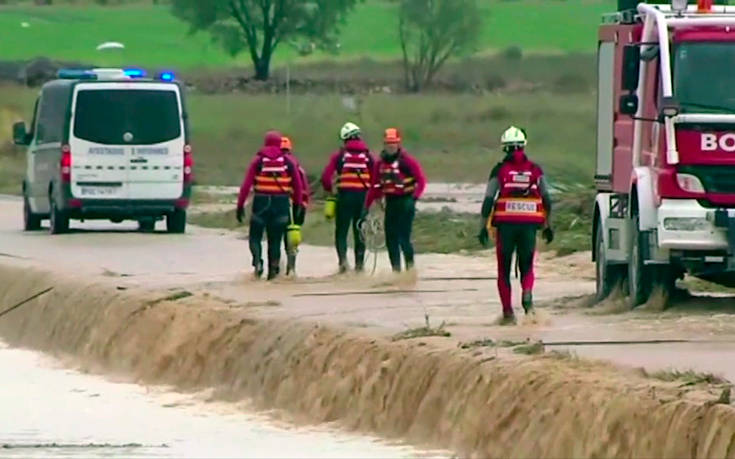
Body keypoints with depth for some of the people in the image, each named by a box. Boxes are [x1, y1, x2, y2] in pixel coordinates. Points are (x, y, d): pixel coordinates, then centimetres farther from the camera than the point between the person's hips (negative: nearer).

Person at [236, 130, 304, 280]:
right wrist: (298, 204, 16)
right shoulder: (288, 162, 4)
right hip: (281, 203, 1)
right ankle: (273, 268, 8)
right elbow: (298, 185, 6)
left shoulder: (258, 161, 0)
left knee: (255, 236, 9)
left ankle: (257, 261, -14)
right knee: (275, 238, 10)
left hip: (261, 202, -1)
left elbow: (246, 185, -3)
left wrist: (240, 205, 0)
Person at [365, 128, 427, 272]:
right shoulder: (381, 163, 9)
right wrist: (366, 206, 12)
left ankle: (410, 266, 0)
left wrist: (414, 197, -24)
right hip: (391, 203, 6)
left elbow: (421, 180, -11)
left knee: (403, 238, -11)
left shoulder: (407, 160, -8)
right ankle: (395, 270, 11)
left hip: (405, 202, -6)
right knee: (391, 239, 5)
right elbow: (375, 187, 14)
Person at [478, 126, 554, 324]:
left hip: (505, 224, -2)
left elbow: (488, 200, -4)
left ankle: (508, 311, 5)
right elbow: (547, 200, 6)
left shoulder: (500, 170, -1)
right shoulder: (535, 170, 5)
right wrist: (547, 226, 14)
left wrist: (484, 226, 2)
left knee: (504, 269, 9)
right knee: (526, 266, 12)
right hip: (529, 225, 2)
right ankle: (527, 292, -19)